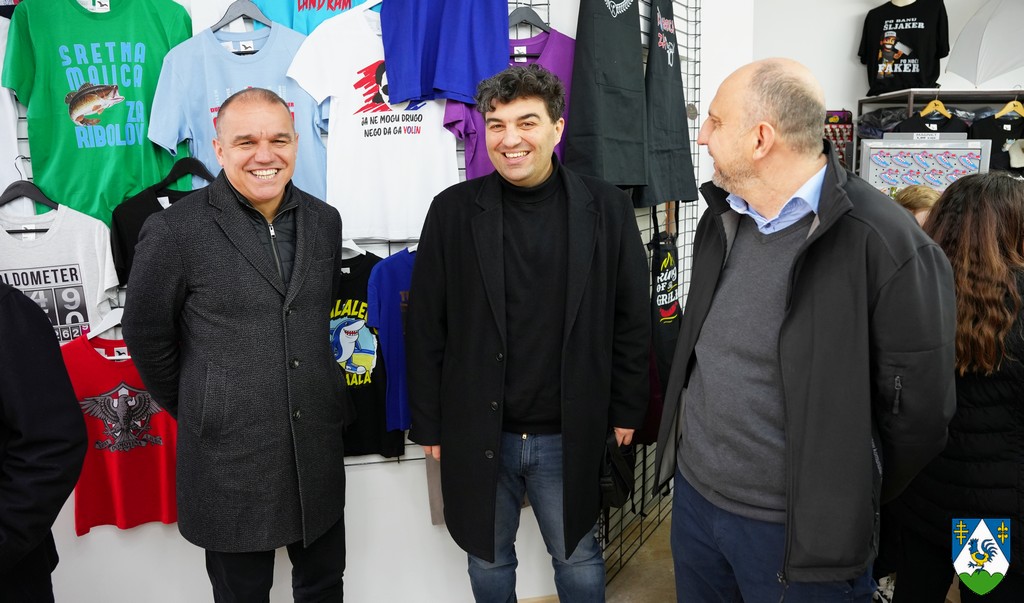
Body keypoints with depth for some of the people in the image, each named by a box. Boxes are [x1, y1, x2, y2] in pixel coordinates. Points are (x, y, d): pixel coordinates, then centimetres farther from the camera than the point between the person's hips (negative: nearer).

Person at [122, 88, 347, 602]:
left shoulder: (323, 221, 3)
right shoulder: (174, 231, -12)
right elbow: (146, 336, -2)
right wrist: (195, 411, 5)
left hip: (319, 450, 4)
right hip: (230, 459, -4)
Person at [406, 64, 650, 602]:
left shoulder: (606, 209, -4)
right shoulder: (453, 211, -5)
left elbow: (631, 320, 1)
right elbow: (425, 328, -2)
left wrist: (626, 411, 2)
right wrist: (428, 425, -1)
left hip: (570, 436, 0)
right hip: (476, 433, 1)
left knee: (578, 560, 18)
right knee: (488, 560, 19)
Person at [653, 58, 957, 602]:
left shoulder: (885, 245, -20)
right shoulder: (722, 220, 3)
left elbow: (918, 410, -12)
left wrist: (847, 506, 0)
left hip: (800, 532, -6)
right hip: (692, 494, 6)